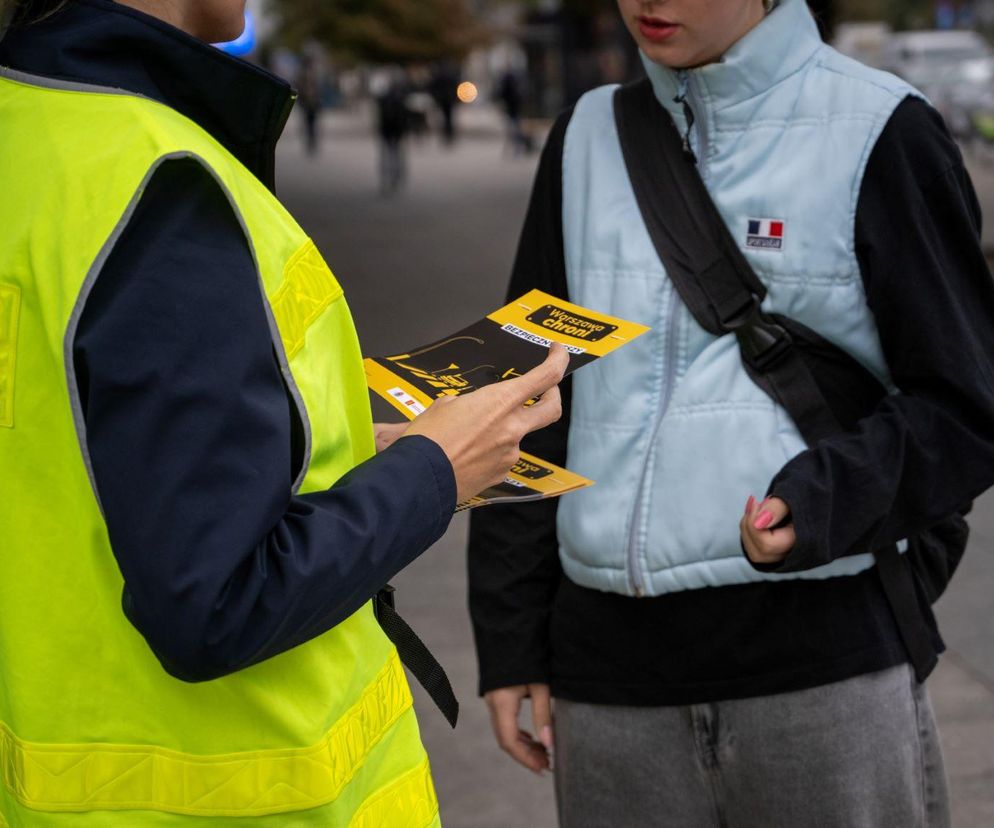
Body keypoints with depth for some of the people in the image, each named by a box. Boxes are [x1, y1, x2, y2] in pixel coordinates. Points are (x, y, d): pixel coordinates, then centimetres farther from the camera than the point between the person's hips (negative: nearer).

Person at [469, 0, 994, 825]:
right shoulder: (589, 138, 10)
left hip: (823, 662, -3)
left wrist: (828, 500, -21)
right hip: (612, 667, 4)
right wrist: (510, 640, 11)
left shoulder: (879, 132, -3)